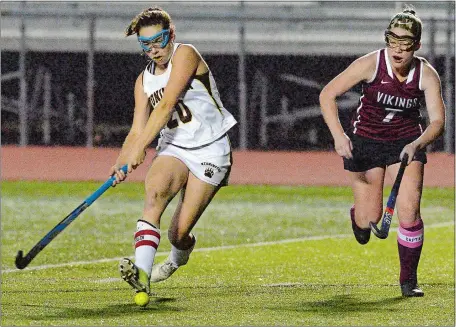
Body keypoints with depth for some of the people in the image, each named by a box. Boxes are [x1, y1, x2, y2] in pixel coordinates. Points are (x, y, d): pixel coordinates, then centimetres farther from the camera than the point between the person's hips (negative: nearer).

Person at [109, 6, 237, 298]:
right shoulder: (144, 80, 10)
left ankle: (177, 259, 33)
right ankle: (142, 273, -44)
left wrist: (139, 147, -27)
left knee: (179, 232, -7)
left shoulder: (185, 54, -11)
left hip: (210, 152, -4)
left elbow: (166, 106, -21)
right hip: (173, 149, 4)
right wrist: (122, 162, -15)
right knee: (155, 189, -31)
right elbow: (138, 130, 5)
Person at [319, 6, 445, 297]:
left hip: (407, 141, 1)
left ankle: (408, 279, 2)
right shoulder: (371, 64, -20)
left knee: (409, 210, -15)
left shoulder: (427, 74, -15)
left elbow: (438, 121, -19)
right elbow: (327, 95, -18)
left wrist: (417, 144, -38)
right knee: (369, 219, 0)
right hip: (365, 140, -1)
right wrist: (339, 135, -30)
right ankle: (359, 216, 40)